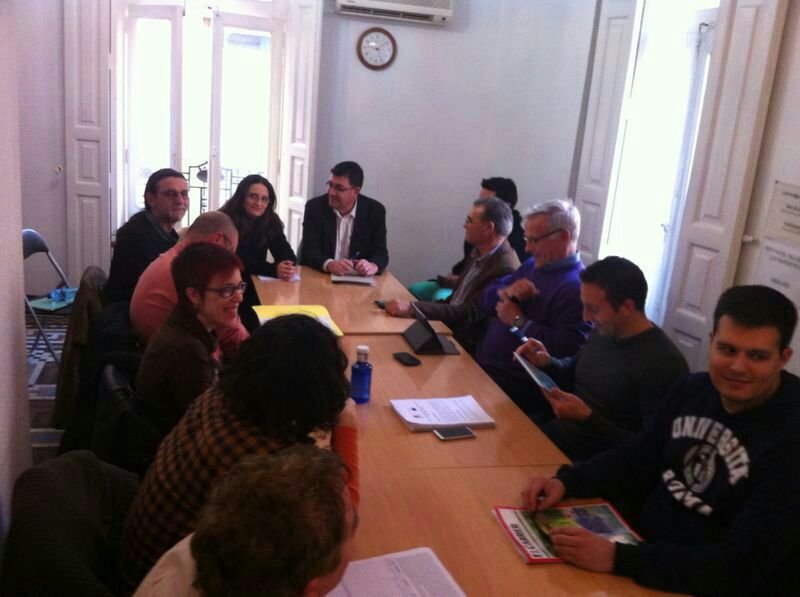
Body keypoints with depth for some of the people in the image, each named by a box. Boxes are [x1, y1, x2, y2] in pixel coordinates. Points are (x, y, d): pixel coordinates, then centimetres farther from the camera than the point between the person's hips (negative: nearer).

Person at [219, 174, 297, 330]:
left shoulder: (271, 221, 1)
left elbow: (287, 254, -7)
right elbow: (237, 261, -21)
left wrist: (288, 267, -31)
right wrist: (273, 269, -34)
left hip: (256, 288, 5)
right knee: (253, 321, -28)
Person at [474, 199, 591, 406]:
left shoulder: (576, 287, -14)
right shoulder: (533, 265, 15)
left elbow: (567, 348, -25)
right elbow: (485, 302, 18)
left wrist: (519, 322, -16)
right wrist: (505, 292, -5)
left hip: (514, 381, -9)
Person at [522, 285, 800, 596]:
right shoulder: (693, 389, -2)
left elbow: (740, 567, -28)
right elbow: (636, 459, 8)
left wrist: (617, 558, -36)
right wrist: (566, 481, -9)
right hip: (645, 541, 6)